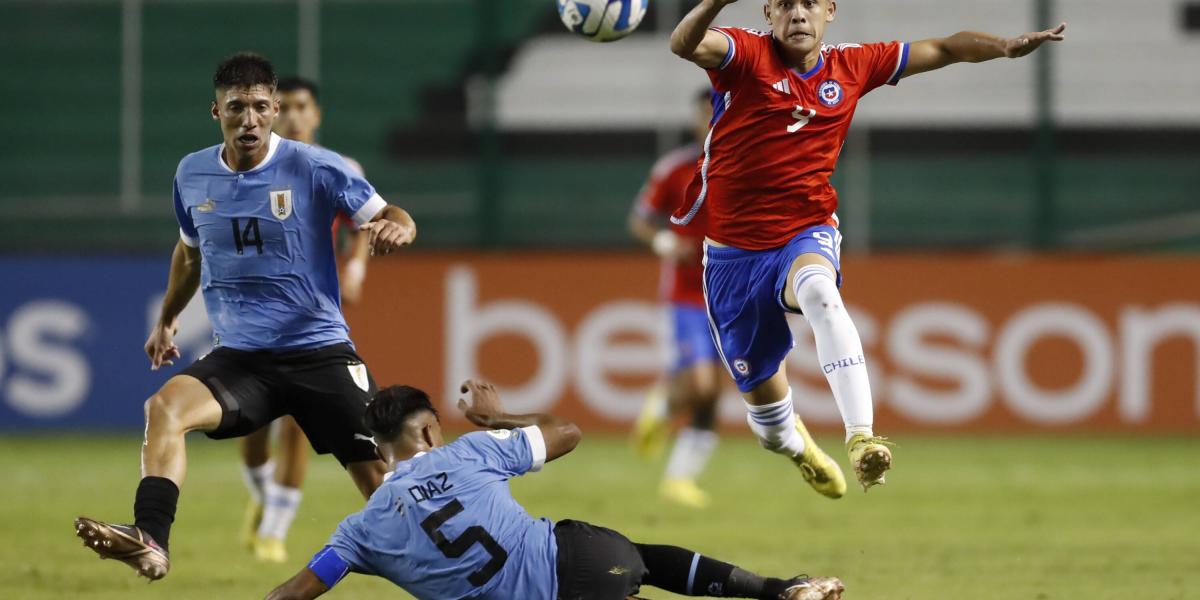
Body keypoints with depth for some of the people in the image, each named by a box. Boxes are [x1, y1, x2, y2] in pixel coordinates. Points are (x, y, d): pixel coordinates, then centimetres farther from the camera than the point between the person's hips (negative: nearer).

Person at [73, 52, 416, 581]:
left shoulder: (315, 168, -8)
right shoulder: (192, 175, 6)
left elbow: (392, 218, -8)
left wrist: (395, 228, -32)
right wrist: (167, 320, 34)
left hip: (320, 353, -2)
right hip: (237, 357, 2)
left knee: (377, 474, -3)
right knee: (166, 406, -27)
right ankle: (149, 542, -38)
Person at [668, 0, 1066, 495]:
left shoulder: (851, 66, 2)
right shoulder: (747, 55, -9)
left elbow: (942, 50, 11)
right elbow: (685, 45, -30)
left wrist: (1007, 46, -4)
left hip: (806, 236, 0)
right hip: (734, 251, 0)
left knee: (819, 292, -38)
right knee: (761, 394, 9)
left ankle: (861, 437, -48)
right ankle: (797, 447, 48)